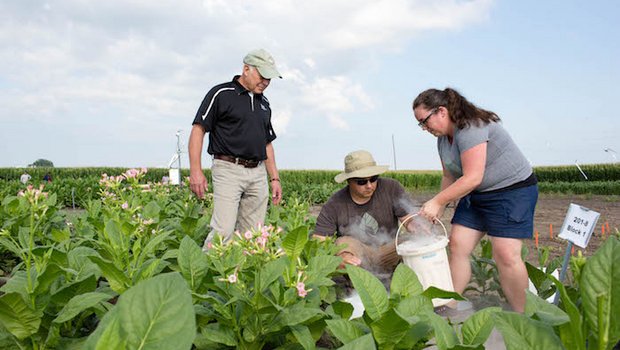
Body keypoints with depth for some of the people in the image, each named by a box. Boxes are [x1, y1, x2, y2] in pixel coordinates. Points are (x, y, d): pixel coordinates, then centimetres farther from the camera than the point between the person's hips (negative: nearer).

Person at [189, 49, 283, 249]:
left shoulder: (264, 103, 19)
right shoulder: (221, 94, -1)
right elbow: (198, 129, -6)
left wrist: (274, 178, 16)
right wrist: (195, 171, -16)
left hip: (258, 173, 6)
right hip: (228, 170, -6)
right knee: (223, 231, -15)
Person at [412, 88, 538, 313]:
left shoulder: (471, 128, -24)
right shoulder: (443, 138, 5)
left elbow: (472, 178, -29)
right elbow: (450, 176, 14)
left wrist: (437, 201, -23)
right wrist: (440, 208, 6)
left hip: (513, 189, -9)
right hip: (476, 195, 9)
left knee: (506, 255, -15)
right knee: (457, 245, 0)